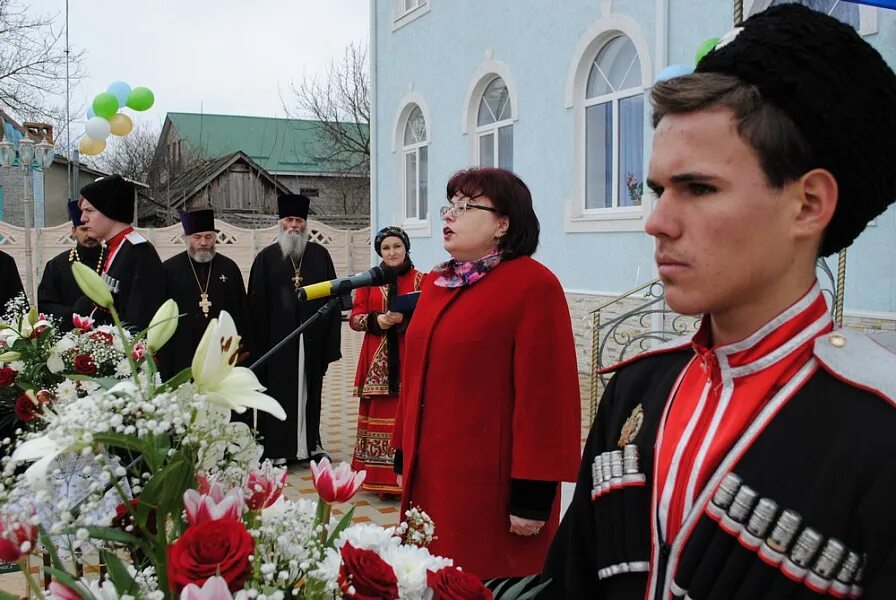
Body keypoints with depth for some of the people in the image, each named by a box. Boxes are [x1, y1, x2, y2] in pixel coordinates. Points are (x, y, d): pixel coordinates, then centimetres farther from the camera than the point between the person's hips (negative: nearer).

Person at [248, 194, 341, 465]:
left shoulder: (320, 255, 7)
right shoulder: (266, 258, 3)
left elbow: (332, 297, 5)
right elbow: (256, 305, 0)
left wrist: (329, 339, -2)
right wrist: (259, 345, -7)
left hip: (311, 338, 2)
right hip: (278, 339, -2)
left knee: (309, 390, 11)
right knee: (278, 392, 1)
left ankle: (311, 443, 22)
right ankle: (277, 450, 9)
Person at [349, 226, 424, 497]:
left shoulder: (420, 279, 4)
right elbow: (354, 317, 7)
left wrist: (404, 319, -18)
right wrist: (375, 320, -12)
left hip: (408, 359, -2)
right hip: (377, 360, 2)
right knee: (378, 414, 0)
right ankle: (377, 477, 7)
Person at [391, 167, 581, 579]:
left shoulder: (533, 286, -13)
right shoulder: (438, 283, 12)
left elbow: (544, 394, -17)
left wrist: (533, 494, -17)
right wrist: (404, 456, 17)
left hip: (490, 483, -7)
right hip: (433, 474, 7)